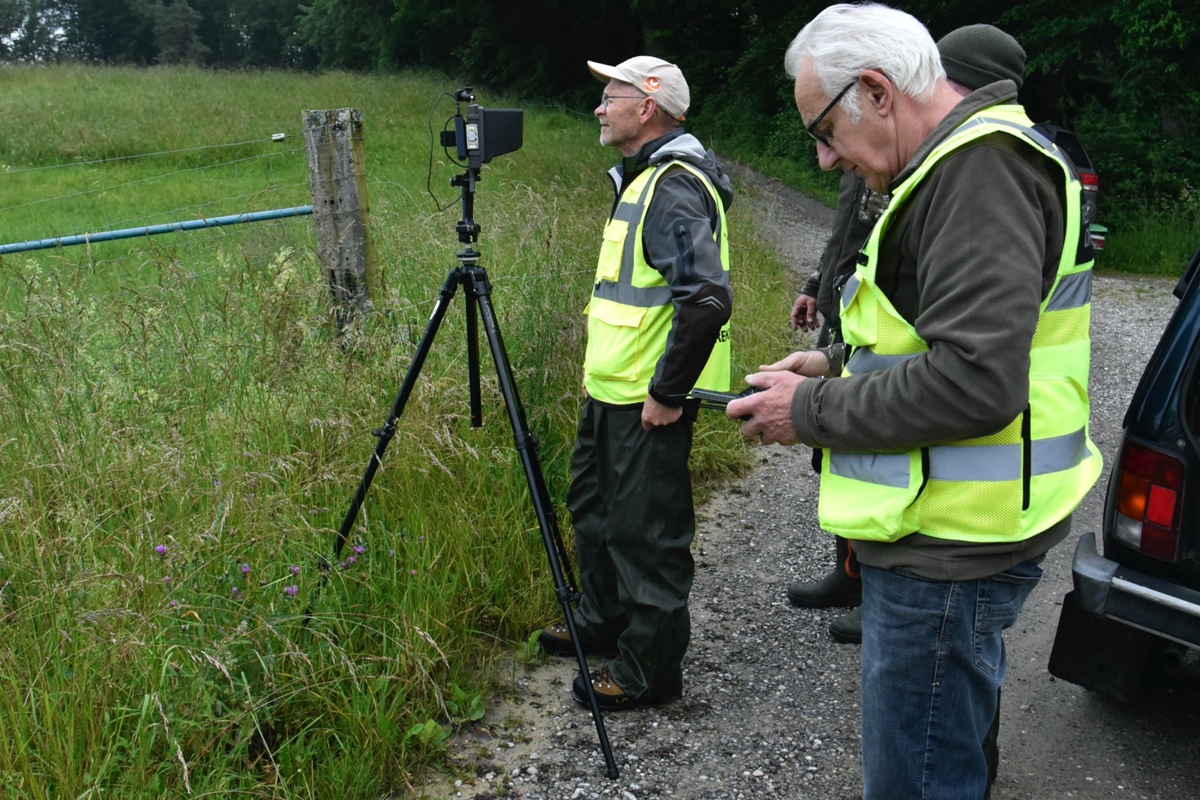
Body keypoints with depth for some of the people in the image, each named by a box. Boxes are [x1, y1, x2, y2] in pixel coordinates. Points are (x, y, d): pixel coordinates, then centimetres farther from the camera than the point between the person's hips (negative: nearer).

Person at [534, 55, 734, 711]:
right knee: (594, 508, 23)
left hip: (647, 403, -11)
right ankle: (600, 623, 42)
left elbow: (707, 297, -30)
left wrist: (666, 394, -24)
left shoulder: (675, 188, -19)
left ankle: (650, 669, 17)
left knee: (645, 533, 1)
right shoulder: (641, 178, 14)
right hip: (610, 390, 11)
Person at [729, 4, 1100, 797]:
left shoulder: (982, 168, -19)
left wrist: (813, 411, -16)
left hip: (948, 551, -11)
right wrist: (843, 368, 10)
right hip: (945, 534, 11)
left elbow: (975, 383, -28)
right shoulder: (962, 163, 15)